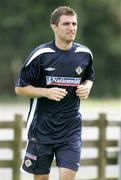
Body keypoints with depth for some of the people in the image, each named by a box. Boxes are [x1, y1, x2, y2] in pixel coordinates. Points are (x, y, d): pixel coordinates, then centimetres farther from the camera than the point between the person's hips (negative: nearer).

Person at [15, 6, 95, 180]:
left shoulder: (85, 54, 2)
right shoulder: (40, 54, -10)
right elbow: (20, 88, -4)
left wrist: (86, 87, -2)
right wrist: (47, 92, -18)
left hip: (71, 130, 2)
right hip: (41, 129, -2)